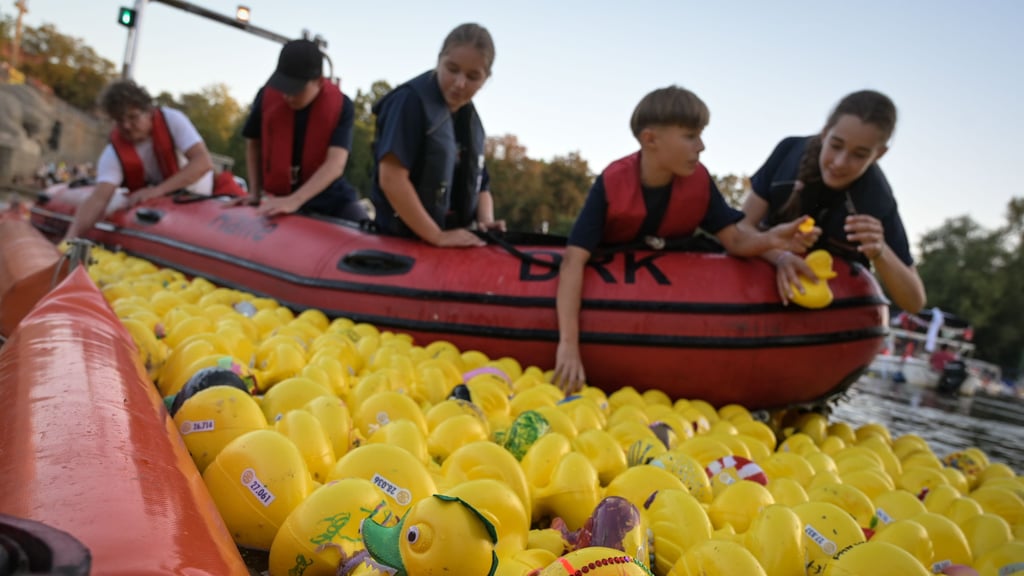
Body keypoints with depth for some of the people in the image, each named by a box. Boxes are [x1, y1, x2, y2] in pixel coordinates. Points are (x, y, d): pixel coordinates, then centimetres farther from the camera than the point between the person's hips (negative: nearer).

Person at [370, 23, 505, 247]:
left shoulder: (471, 121, 10)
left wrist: (486, 221, -7)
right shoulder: (411, 100, -12)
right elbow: (391, 178, -21)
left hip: (455, 245, 7)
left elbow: (480, 187, 14)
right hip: (400, 242, -6)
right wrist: (437, 236, -20)